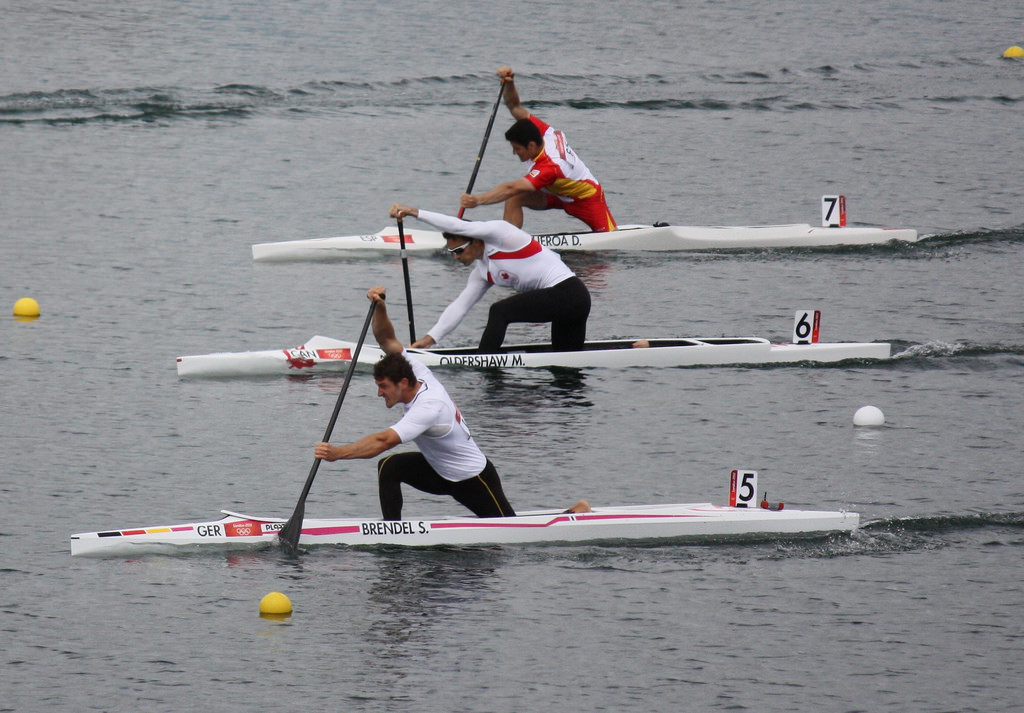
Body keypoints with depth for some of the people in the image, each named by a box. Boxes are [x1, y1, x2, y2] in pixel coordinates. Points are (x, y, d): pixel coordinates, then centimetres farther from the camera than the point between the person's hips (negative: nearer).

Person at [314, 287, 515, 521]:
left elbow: (383, 441, -47)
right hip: (439, 471, 8)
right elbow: (387, 339, -6)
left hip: (473, 479, -8)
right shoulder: (418, 372, -12)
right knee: (388, 467, -15)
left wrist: (336, 453, -53)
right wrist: (379, 308, -26)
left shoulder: (428, 407, -37)